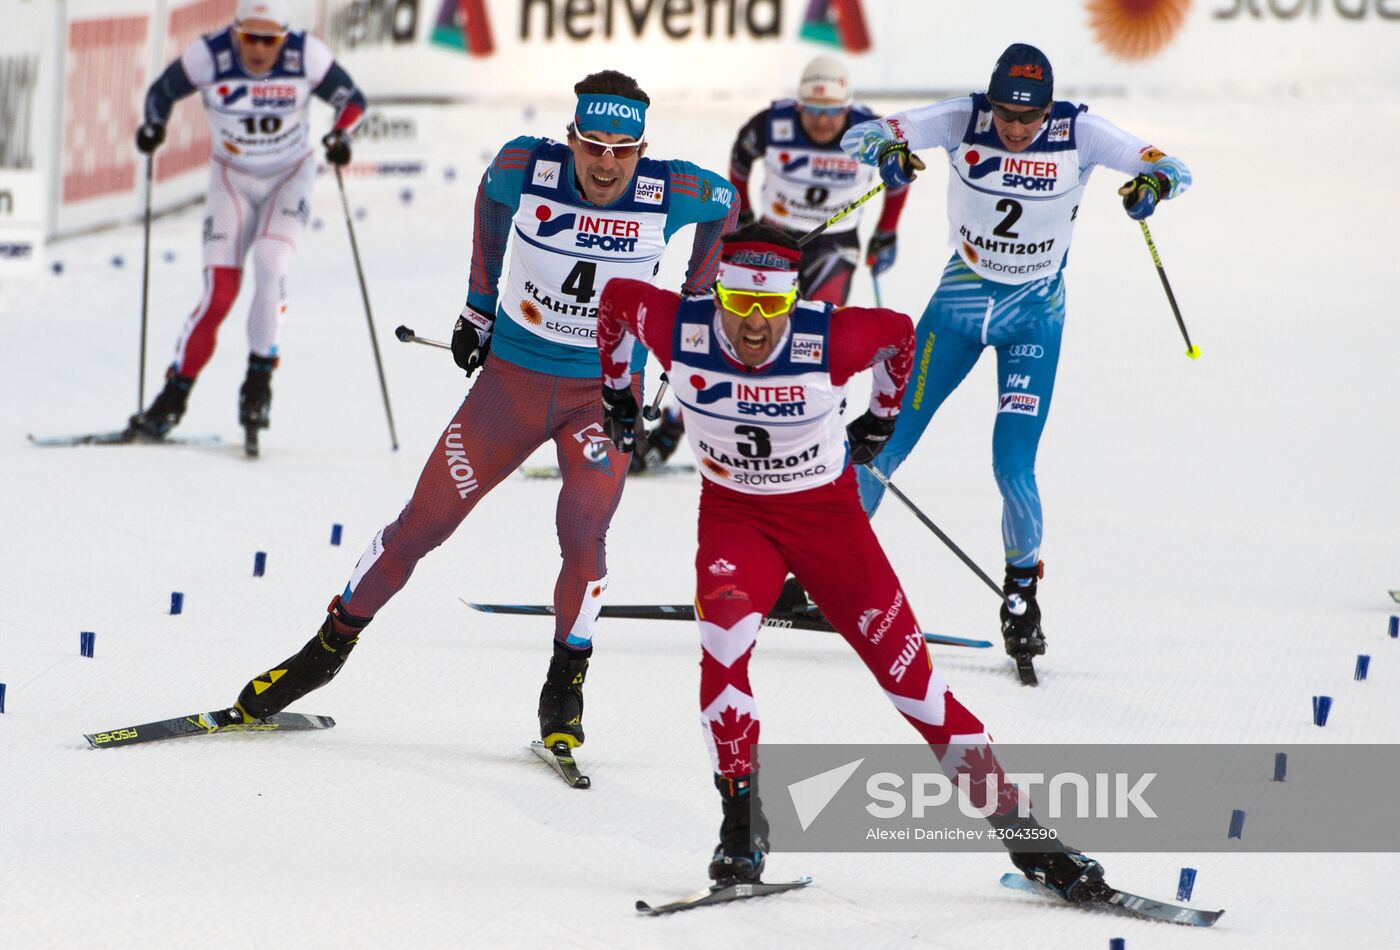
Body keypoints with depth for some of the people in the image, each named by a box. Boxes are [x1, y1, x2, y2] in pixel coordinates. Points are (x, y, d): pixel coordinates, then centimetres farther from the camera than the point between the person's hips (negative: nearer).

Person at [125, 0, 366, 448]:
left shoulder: (306, 55, -19)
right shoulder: (210, 56, -20)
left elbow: (351, 98, -8)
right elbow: (162, 92, -5)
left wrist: (339, 135, -26)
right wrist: (154, 125, -24)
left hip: (291, 176, 0)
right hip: (232, 179, 0)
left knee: (270, 265, -23)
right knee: (219, 292, -11)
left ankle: (259, 378, -7)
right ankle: (174, 397, -2)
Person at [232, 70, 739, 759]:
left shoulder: (674, 192, -18)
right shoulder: (527, 167, -18)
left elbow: (725, 204, 6)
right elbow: (493, 192, 7)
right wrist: (480, 304, 12)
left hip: (606, 391, -1)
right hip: (513, 375, 1)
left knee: (582, 534, -21)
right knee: (424, 521, 1)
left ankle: (567, 682, 0)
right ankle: (333, 643, 19)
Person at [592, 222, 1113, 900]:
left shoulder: (830, 339, -24)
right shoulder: (680, 330, -20)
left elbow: (897, 332, -2)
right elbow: (617, 297, 2)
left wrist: (881, 418, 11)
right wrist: (615, 392, 12)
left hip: (827, 512, -1)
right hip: (735, 513, 1)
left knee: (907, 671, -5)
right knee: (725, 637, -29)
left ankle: (1020, 831, 3)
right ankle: (741, 819, -16)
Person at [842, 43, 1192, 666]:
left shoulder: (1079, 134, -16)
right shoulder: (963, 121, -16)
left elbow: (1173, 169, -17)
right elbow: (859, 136, -19)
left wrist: (1154, 182, -41)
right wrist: (887, 152, -43)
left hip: (1035, 314, -1)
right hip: (960, 298, 1)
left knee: (1012, 468, -10)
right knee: (886, 443, 1)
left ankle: (1022, 595, 14)